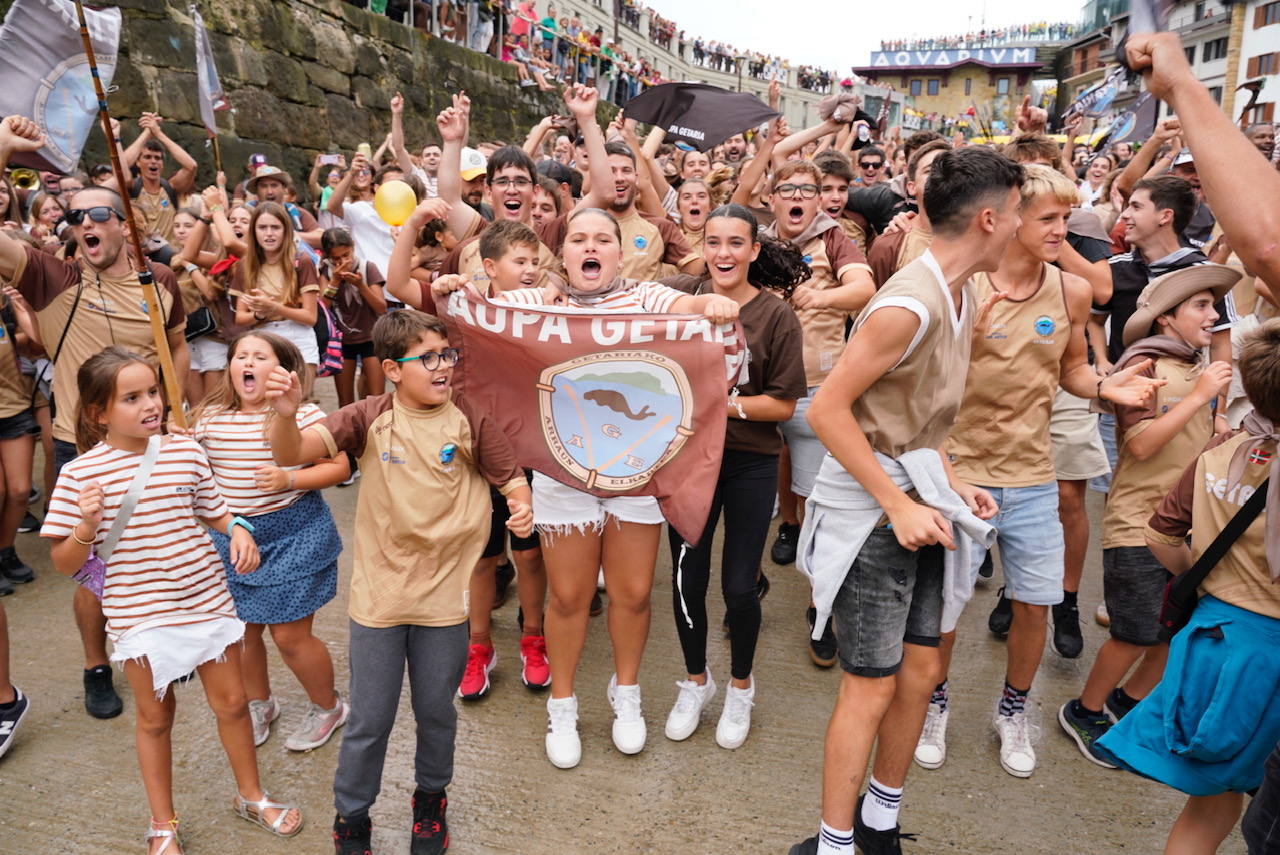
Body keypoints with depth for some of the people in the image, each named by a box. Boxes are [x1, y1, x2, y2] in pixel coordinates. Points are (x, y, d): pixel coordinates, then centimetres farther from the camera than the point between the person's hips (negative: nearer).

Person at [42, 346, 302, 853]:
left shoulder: (186, 451, -5)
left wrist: (238, 530, -11)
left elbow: (215, 511, 10)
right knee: (155, 717, 16)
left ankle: (251, 796, 38)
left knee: (231, 703, 14)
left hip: (208, 601, 2)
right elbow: (64, 564, -7)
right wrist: (88, 526, -26)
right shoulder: (80, 474, -11)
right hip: (140, 615, -2)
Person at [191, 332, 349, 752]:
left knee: (289, 634, 1)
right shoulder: (208, 419, 1)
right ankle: (259, 702, 44)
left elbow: (339, 466, -11)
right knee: (241, 629, 14)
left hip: (292, 535, -5)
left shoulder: (303, 415, -12)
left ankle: (328, 706, 28)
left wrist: (289, 480, -24)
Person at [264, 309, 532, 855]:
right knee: (369, 720, 12)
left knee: (436, 712, 19)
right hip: (378, 597, -1)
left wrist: (522, 508, -25)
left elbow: (512, 480, -3)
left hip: (444, 598, 1)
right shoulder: (369, 418, -9)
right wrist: (285, 414, -39)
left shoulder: (470, 421, -7)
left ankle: (431, 799, 47)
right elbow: (290, 454, -18)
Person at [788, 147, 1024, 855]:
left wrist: (950, 484, 8)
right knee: (871, 685, 1)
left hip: (915, 499, 9)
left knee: (920, 670, 15)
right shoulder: (908, 306, -21)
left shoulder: (958, 295, 9)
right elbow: (827, 409, -22)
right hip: (869, 506, -9)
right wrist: (898, 507, -21)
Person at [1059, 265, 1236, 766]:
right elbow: (1140, 444, -20)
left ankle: (1131, 699, 32)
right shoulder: (1144, 364, -10)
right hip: (1139, 523, -8)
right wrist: (1199, 396, -17)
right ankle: (1085, 711, 19)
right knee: (1136, 635, -3)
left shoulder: (1197, 367, 13)